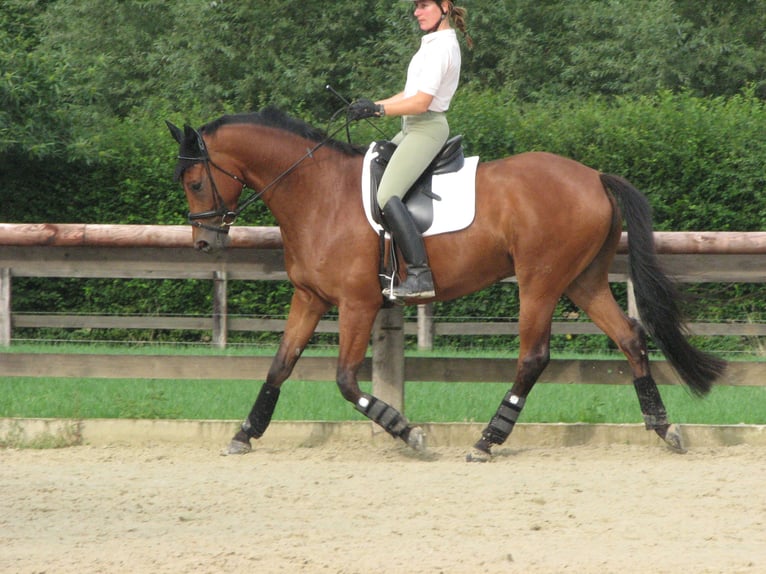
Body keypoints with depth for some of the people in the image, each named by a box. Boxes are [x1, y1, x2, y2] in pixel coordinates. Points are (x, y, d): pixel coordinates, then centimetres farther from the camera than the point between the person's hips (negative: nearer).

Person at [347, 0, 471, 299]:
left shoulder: (440, 48, -15)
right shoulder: (435, 44, 18)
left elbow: (420, 102, -20)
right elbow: (410, 94, 21)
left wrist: (377, 109, -15)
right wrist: (370, 105, 11)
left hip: (426, 127, -11)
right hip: (413, 128, 11)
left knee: (387, 197, -23)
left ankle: (421, 275, -30)